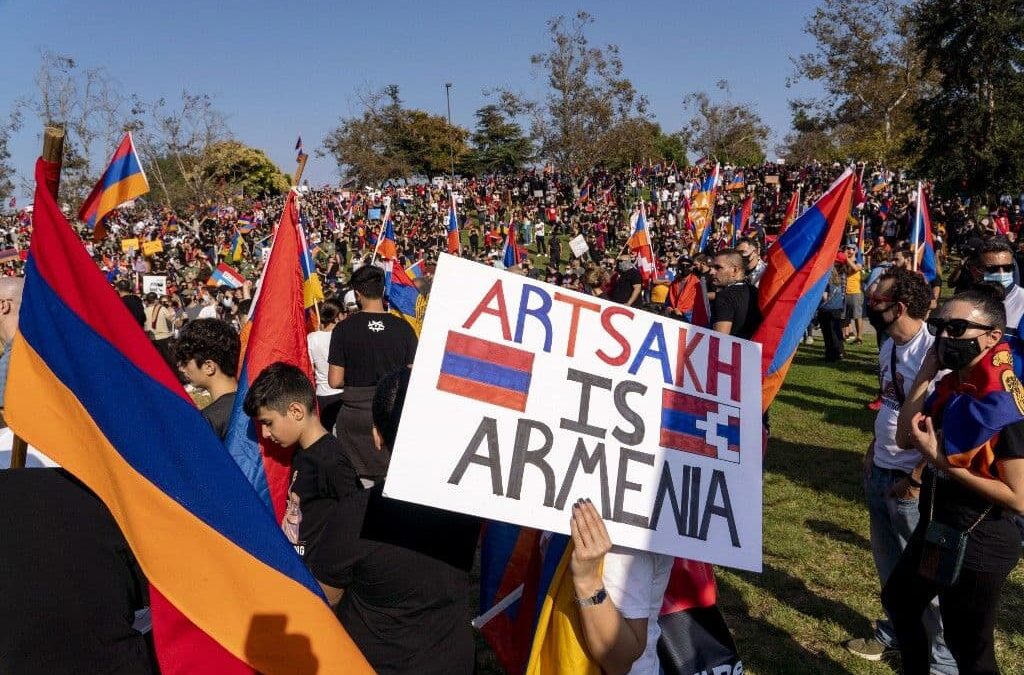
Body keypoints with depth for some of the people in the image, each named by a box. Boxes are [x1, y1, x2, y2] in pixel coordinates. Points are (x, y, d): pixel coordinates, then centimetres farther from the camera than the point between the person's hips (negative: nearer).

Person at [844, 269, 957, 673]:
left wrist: (915, 479, -18)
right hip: (879, 470, 8)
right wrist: (873, 450, 12)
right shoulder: (889, 347, 3)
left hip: (910, 480, -8)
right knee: (888, 562, 22)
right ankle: (896, 632, 42)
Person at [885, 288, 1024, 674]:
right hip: (935, 529, 9)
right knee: (898, 599, 29)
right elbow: (905, 438, -1)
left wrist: (942, 460, -24)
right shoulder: (952, 385, 0)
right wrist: (925, 374, -8)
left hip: (977, 545, -9)